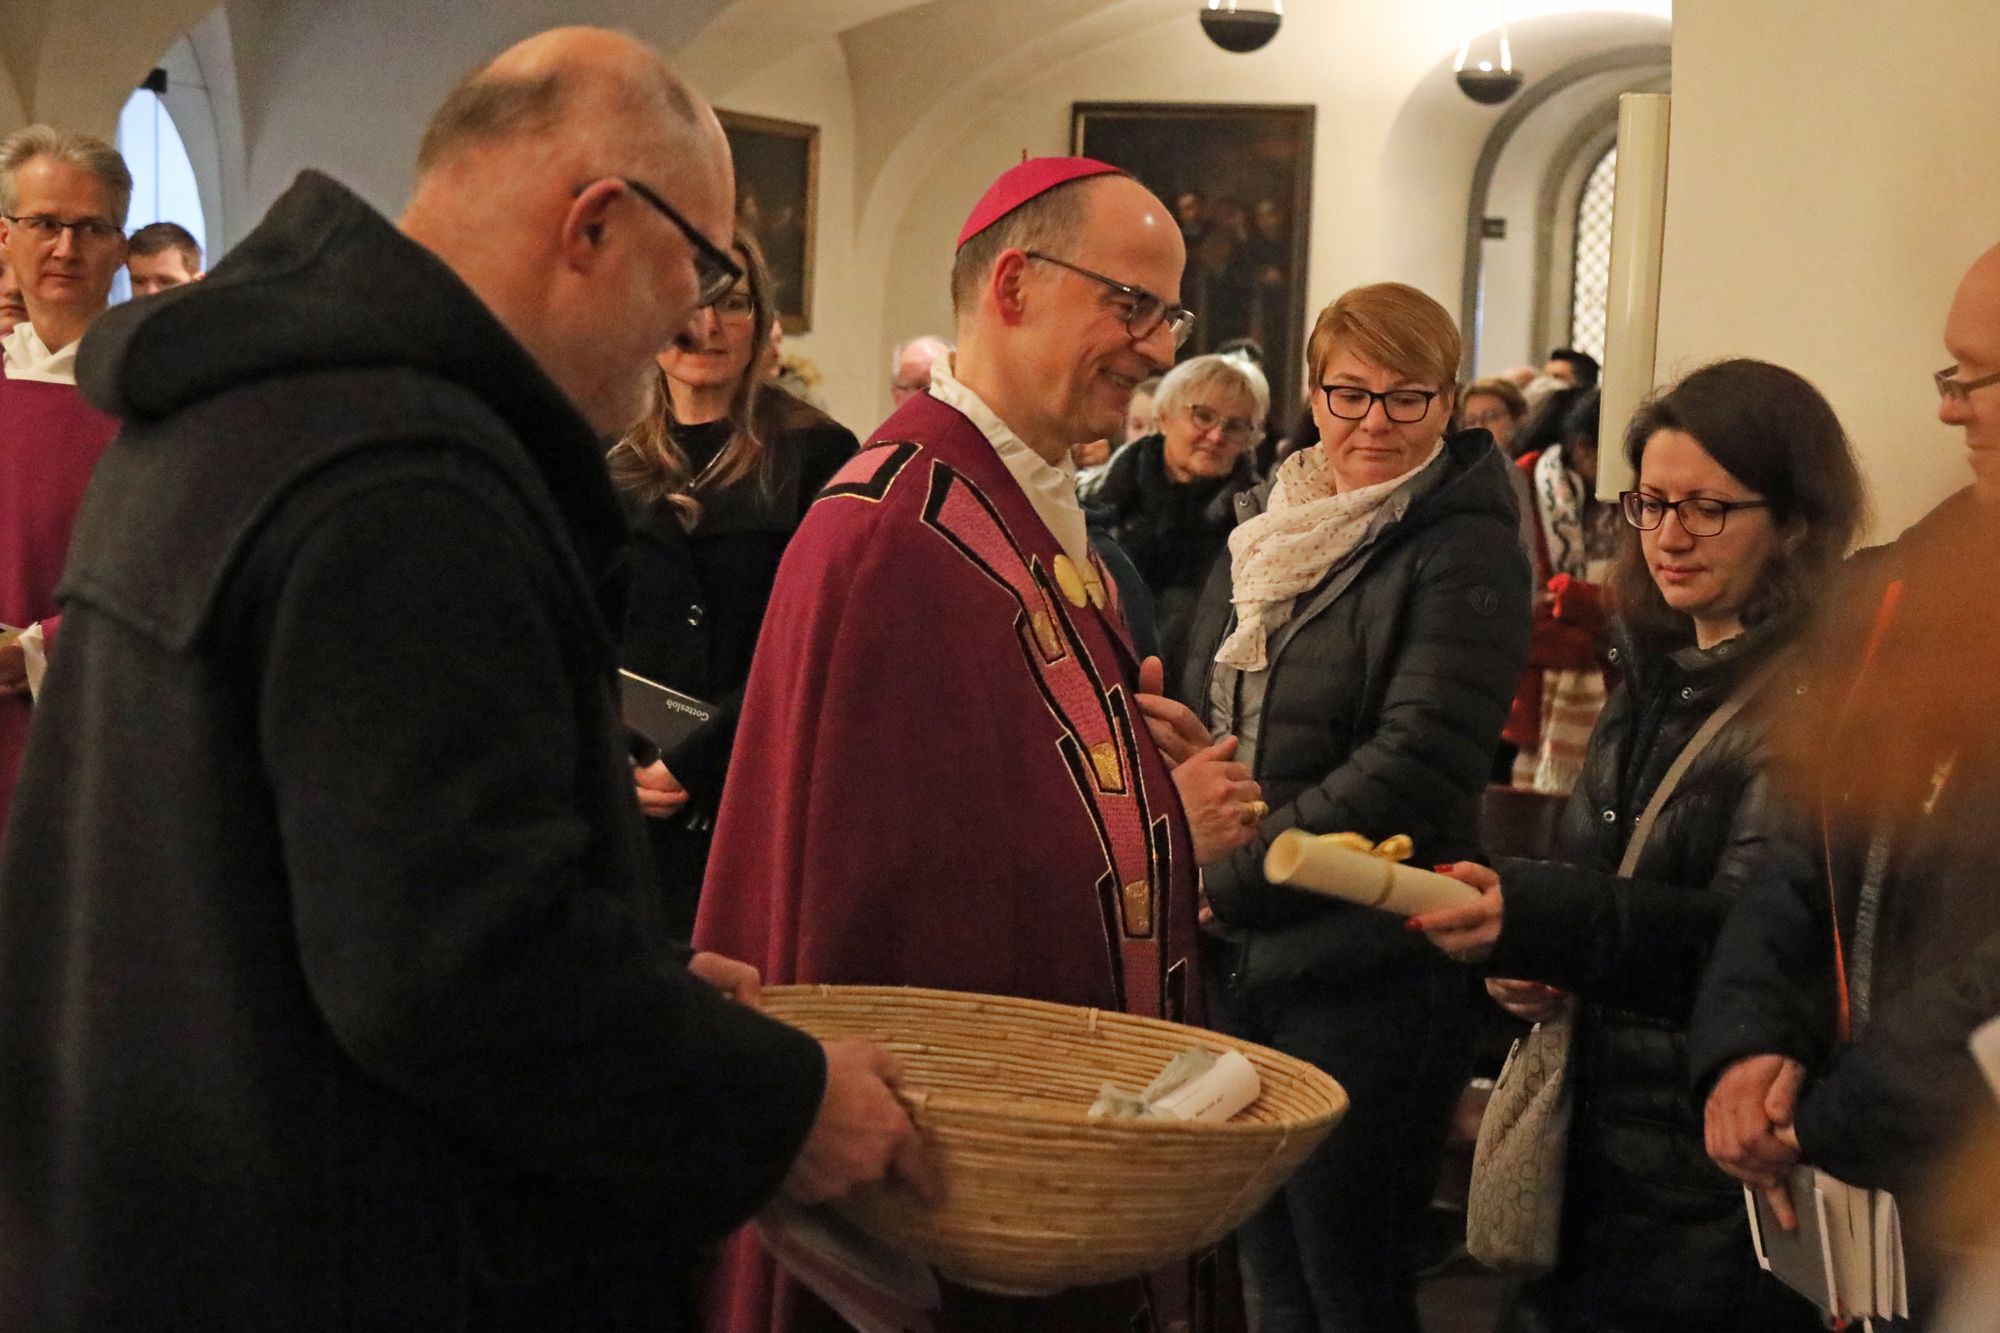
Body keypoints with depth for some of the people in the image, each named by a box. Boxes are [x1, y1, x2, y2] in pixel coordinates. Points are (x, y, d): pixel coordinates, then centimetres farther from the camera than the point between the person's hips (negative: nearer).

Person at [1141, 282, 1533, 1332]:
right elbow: (1200, 713, 19)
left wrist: (1232, 877, -15)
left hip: (1367, 975, -6)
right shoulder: (1262, 530, 12)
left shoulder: (1465, 549, -8)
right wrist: (1181, 746, -6)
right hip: (1241, 964, 6)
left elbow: (1415, 764, -17)